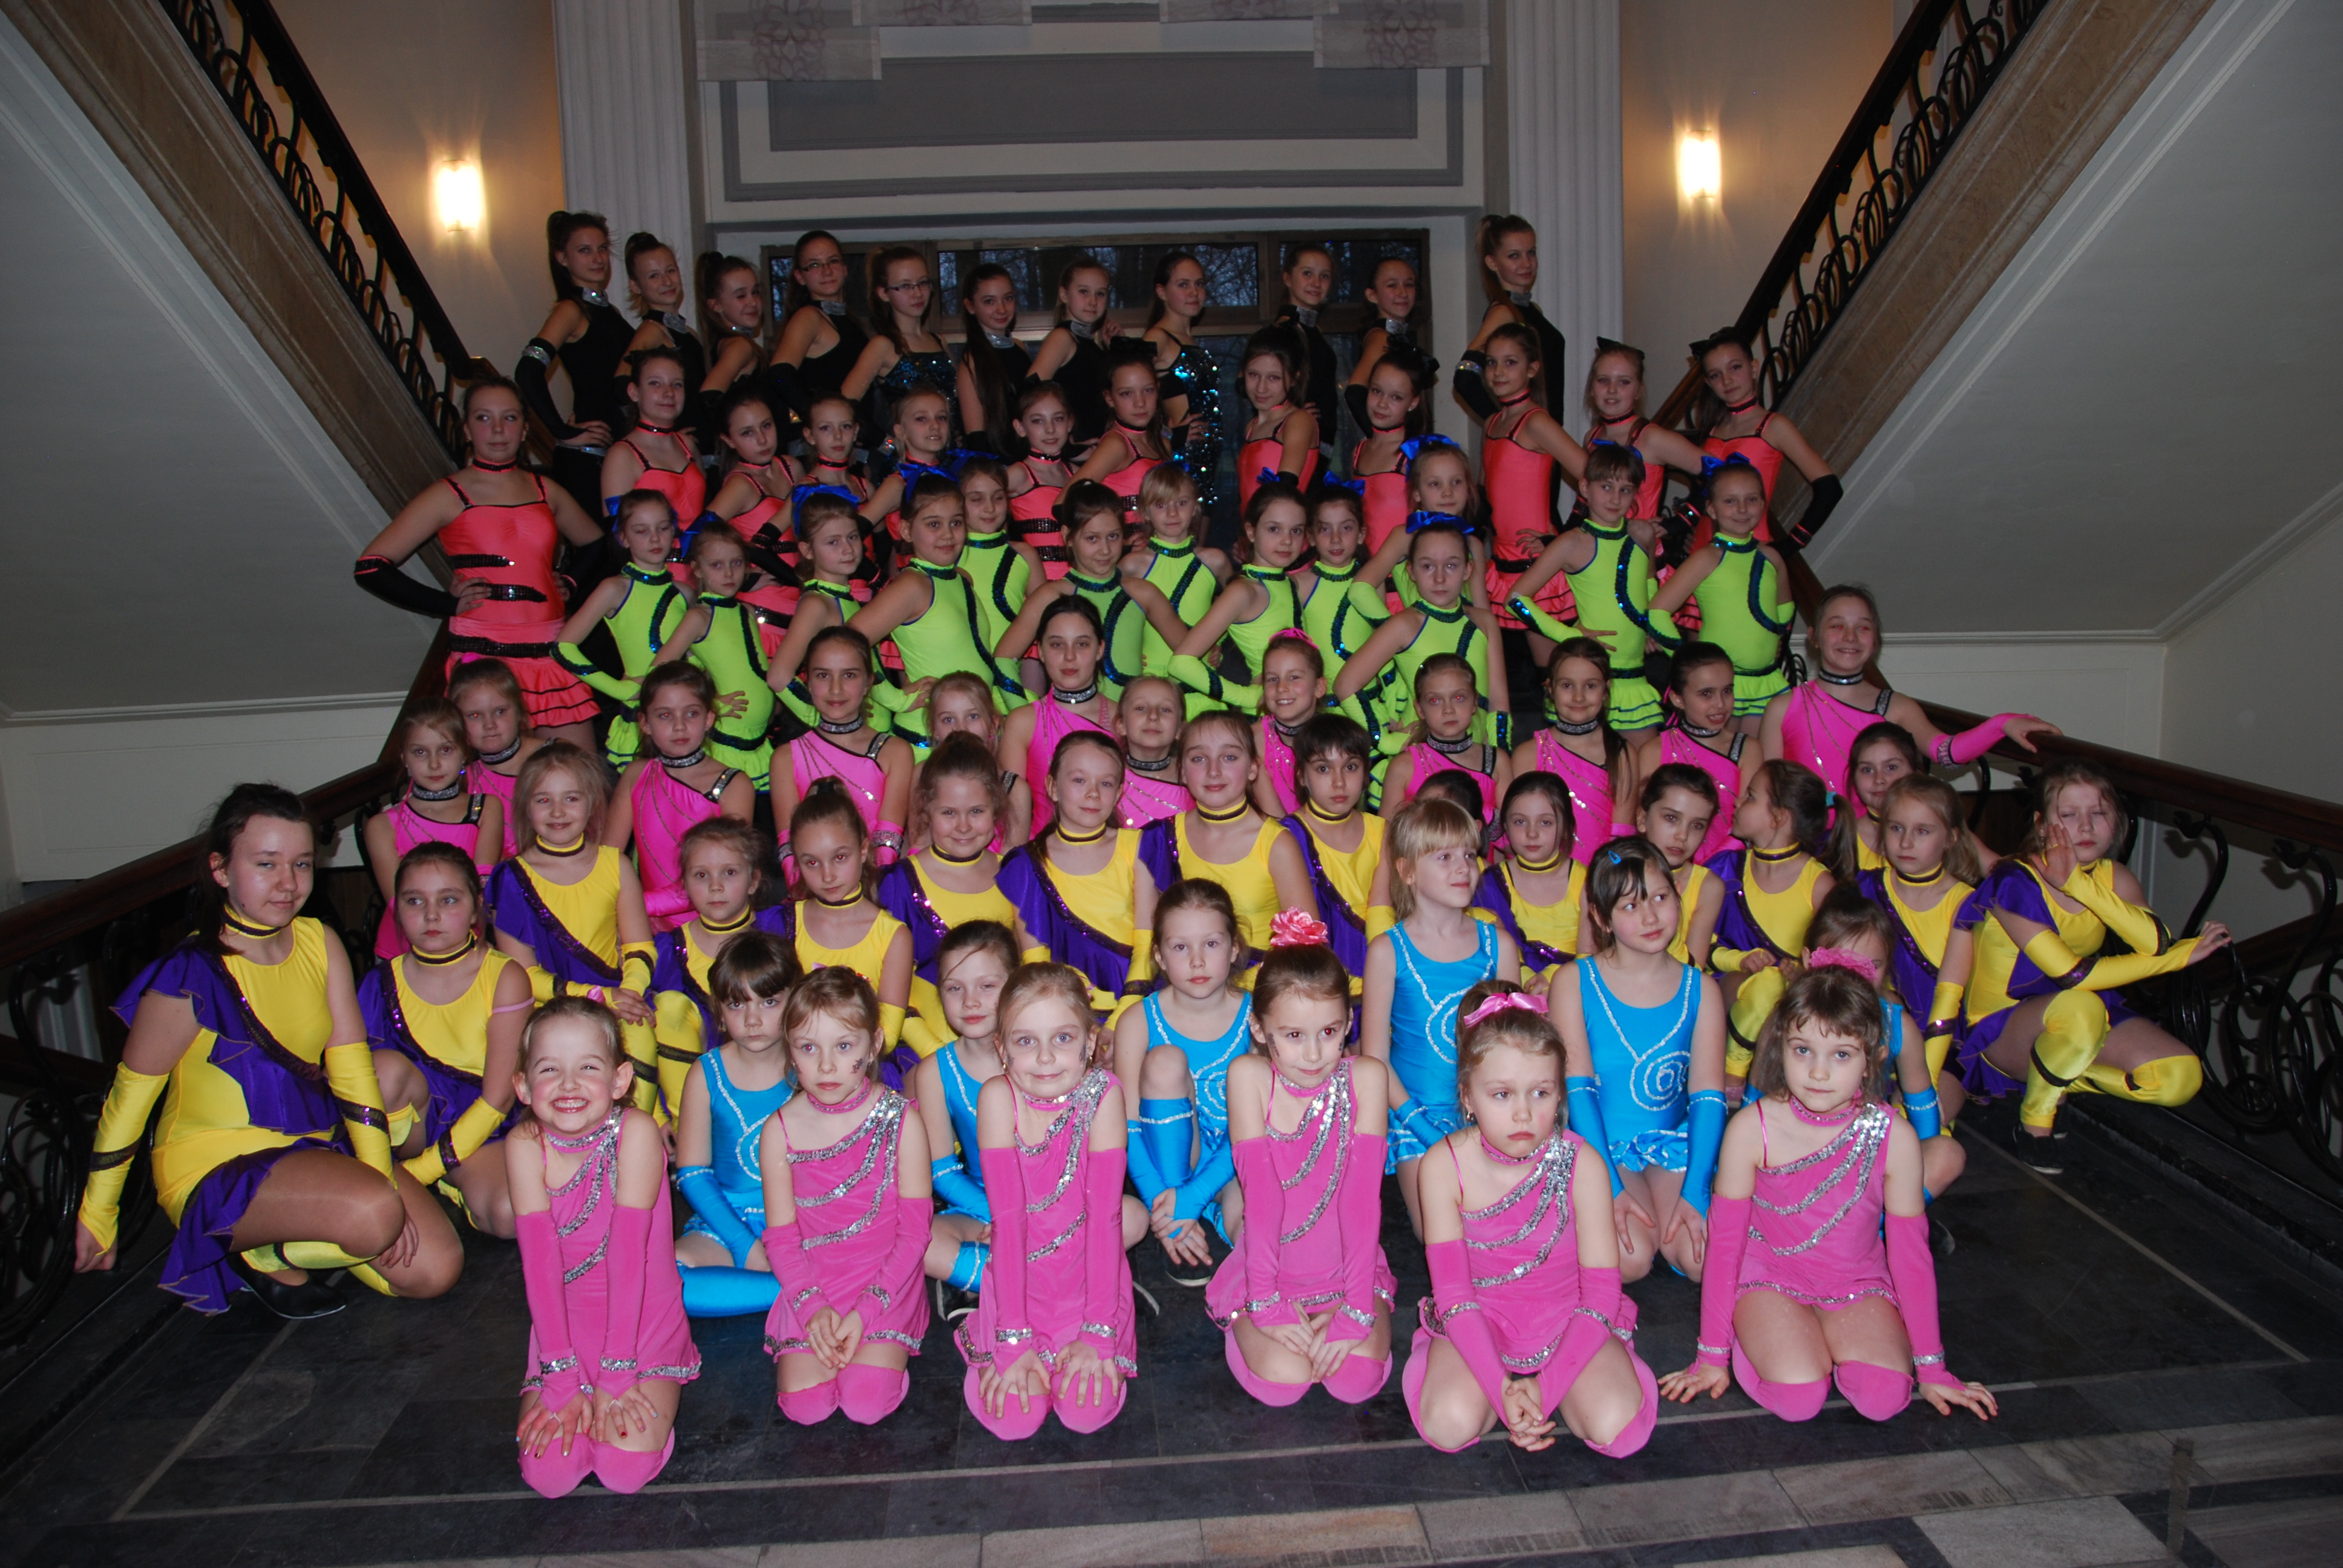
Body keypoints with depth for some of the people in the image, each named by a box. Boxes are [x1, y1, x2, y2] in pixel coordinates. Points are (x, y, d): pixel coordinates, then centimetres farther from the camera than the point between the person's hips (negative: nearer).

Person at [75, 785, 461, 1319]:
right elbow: (130, 1096, -7)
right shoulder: (190, 979, -19)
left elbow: (353, 1072, -4)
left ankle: (297, 1231, 16)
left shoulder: (320, 945, -3)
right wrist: (96, 1215, 2)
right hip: (215, 1166, -6)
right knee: (372, 1215, -32)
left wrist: (385, 1182, -11)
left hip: (314, 1144, 6)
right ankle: (263, 1257, 0)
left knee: (435, 1269, -6)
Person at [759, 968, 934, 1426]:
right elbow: (780, 1236, 0)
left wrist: (866, 1310, -15)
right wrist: (812, 1306, -15)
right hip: (811, 1286, 2)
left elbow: (915, 1230, -6)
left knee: (867, 1404, -20)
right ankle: (821, 1337, 12)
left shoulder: (900, 1121, -8)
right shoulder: (780, 1131, -4)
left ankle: (879, 1344, 10)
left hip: (886, 1284, -2)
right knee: (805, 1406, -16)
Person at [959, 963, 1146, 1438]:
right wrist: (1014, 1338, -19)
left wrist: (1097, 1333, -18)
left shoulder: (1103, 1093, -17)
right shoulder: (997, 1097, -16)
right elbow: (1007, 1215, -18)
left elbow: (1104, 1213, -16)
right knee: (1012, 1420, -13)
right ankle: (1000, 1337, 17)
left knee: (1088, 1412, -16)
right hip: (1019, 1279, 0)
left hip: (1088, 1278, 0)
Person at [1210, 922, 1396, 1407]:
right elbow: (1260, 1192, -15)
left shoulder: (1366, 1076, -11)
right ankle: (1249, 1318, 9)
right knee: (1282, 1379, -22)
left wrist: (1357, 1308, -18)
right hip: (1268, 1269, 0)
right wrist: (1265, 1301, -18)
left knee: (1358, 1378, -22)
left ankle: (1337, 1319, 10)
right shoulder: (1248, 1076, -12)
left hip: (1348, 1269, 0)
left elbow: (1363, 1195, -14)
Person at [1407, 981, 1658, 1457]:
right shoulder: (1445, 1167, -17)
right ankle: (1512, 1382, 6)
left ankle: (1541, 1382, 7)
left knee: (1620, 1429, -24)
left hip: (1568, 1320, 0)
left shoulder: (1581, 1164, -17)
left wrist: (1547, 1387, -24)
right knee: (1449, 1425, -26)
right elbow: (1453, 1293, -15)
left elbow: (1601, 1292, -15)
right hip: (1478, 1320, 0)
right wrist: (1502, 1389, -27)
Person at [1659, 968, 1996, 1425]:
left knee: (1884, 1396, -25)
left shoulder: (1893, 1138, -12)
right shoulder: (1752, 1129, -16)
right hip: (1771, 1280, -2)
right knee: (1798, 1397, -27)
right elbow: (1725, 1238, -7)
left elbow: (1911, 1250, -1)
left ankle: (1829, 1340, 6)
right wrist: (1712, 1354, -3)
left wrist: (1932, 1368, 3)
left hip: (1860, 1286, 2)